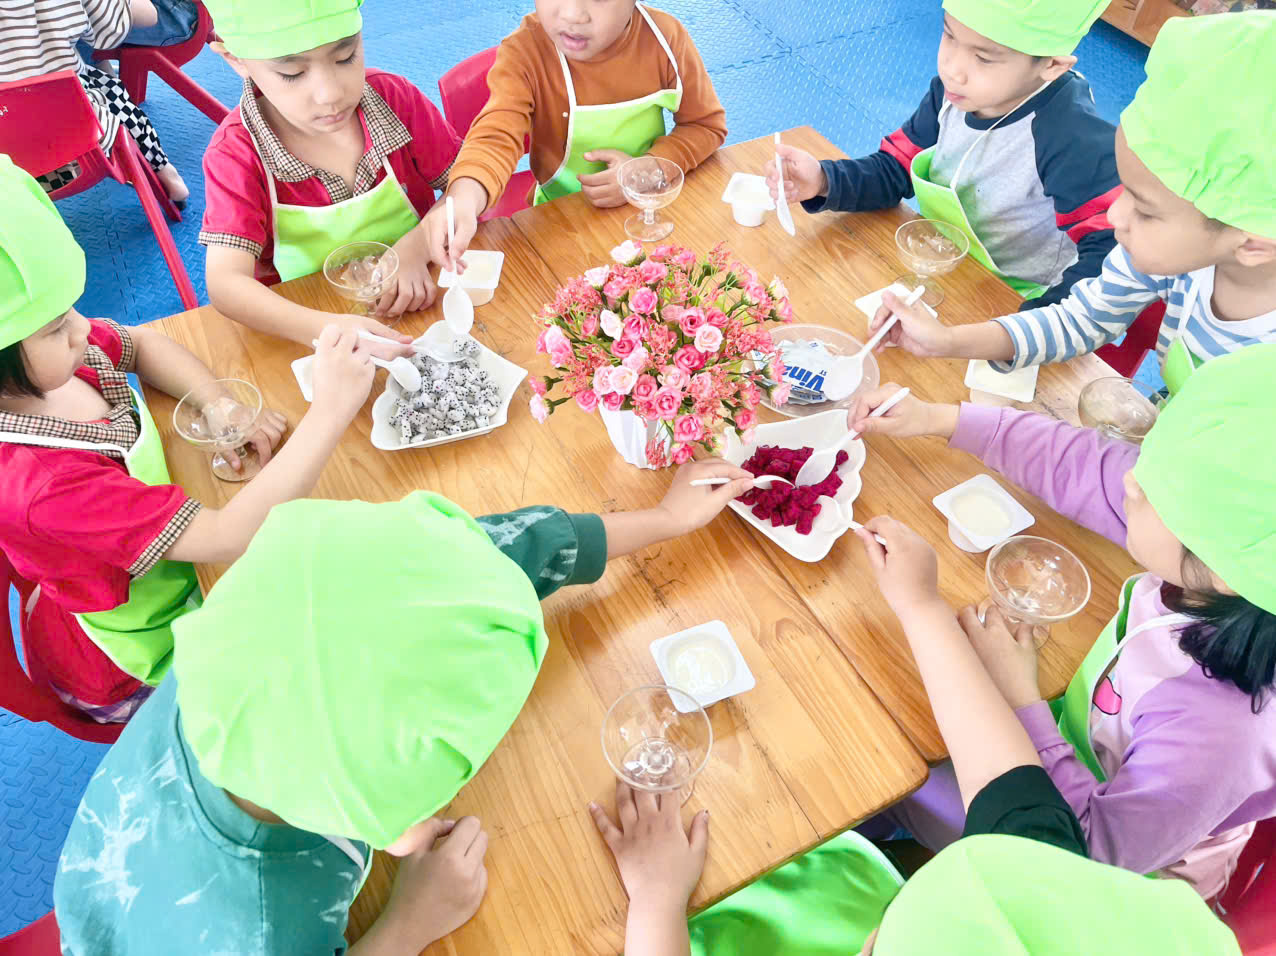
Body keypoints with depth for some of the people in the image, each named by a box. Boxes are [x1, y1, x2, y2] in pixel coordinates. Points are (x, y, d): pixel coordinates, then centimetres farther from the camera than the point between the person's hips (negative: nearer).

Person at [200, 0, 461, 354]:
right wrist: (328, 329, -43)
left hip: (416, 309, 2)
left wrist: (416, 248, -24)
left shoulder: (394, 97, -10)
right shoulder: (236, 153, -16)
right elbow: (225, 282, -24)